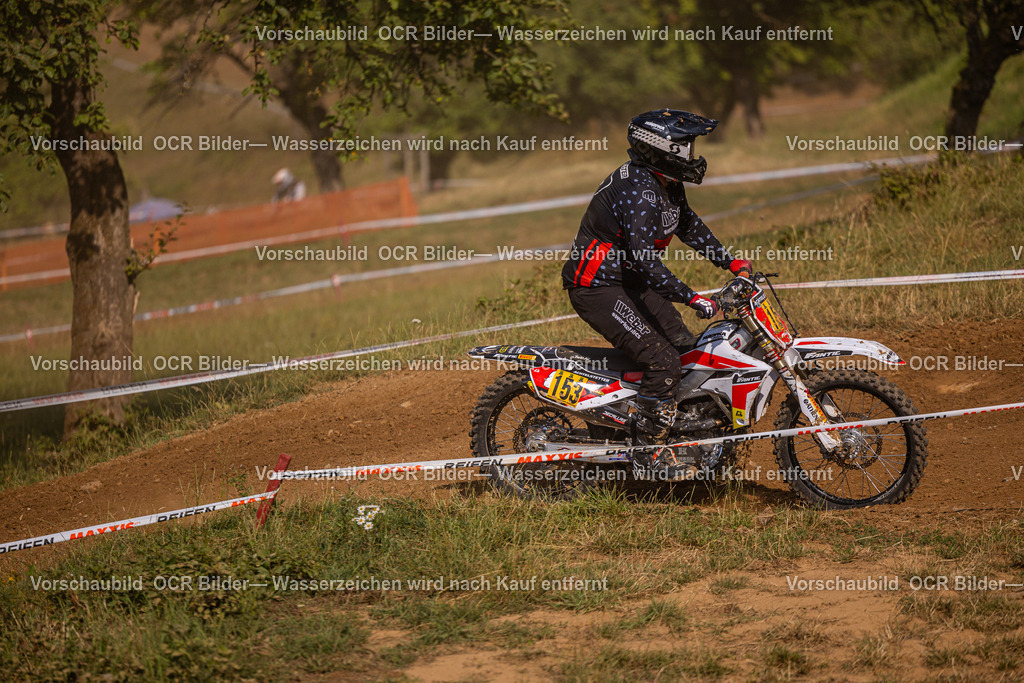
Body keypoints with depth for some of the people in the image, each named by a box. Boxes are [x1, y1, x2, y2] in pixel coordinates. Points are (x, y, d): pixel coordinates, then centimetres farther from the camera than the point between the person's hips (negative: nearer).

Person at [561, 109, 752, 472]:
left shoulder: (667, 185, 6)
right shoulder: (638, 191, -27)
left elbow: (689, 225, 21)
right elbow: (644, 259, -33)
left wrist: (731, 262, 12)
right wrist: (691, 299, -38)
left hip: (630, 282, 11)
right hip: (597, 288, -11)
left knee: (686, 349, 7)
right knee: (662, 361, -19)